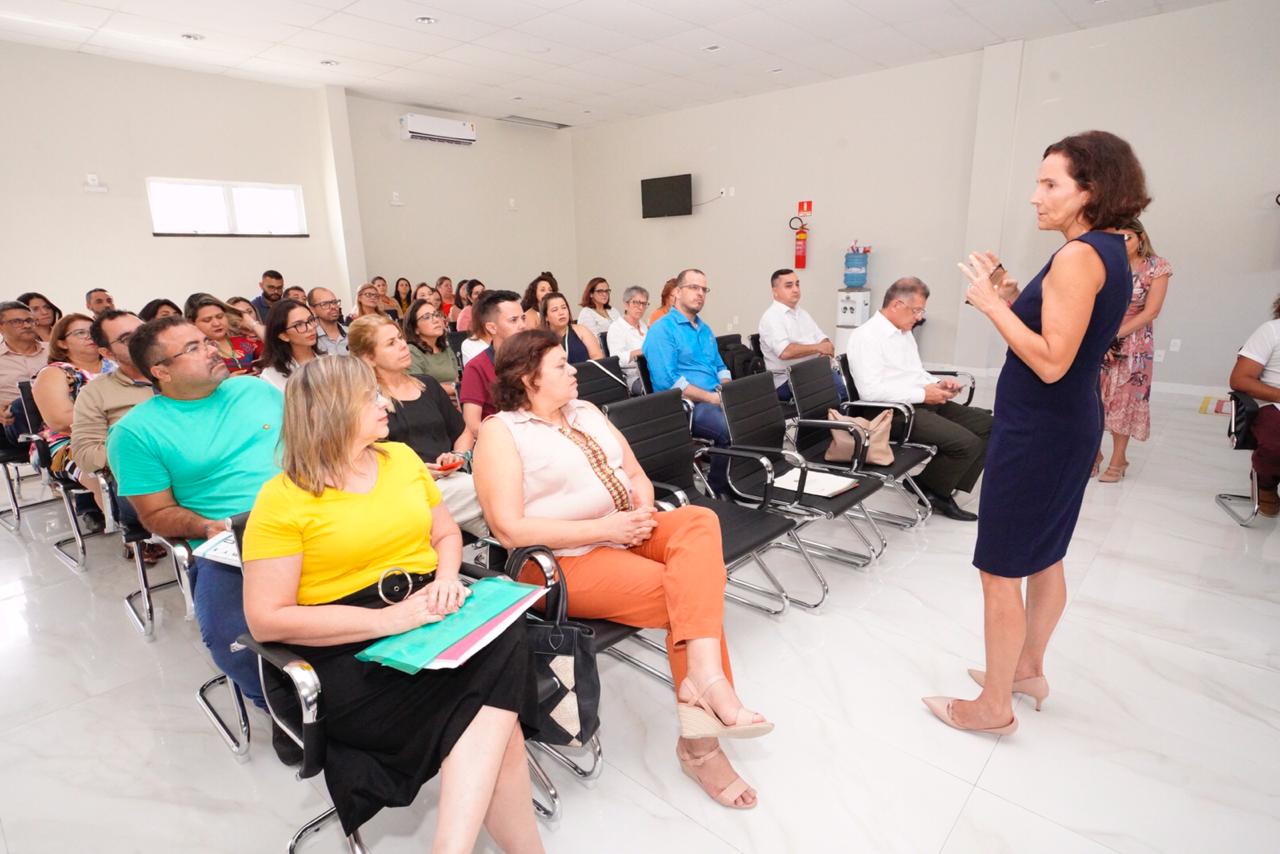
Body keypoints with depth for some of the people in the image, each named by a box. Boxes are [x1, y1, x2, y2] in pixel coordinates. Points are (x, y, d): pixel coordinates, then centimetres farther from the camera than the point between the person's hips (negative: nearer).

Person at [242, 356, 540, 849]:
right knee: (495, 719, -26)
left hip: (432, 619, 5)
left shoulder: (401, 457, 9)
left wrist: (447, 579, -6)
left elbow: (446, 533, 17)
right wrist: (387, 621, -21)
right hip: (350, 655, -5)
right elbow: (267, 620, -11)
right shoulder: (282, 499, -7)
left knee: (502, 640, -28)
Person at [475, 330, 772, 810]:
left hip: (627, 534, 7)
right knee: (691, 591, -21)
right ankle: (700, 738, -6)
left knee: (698, 521, -22)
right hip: (567, 560, -6)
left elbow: (636, 474, 16)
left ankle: (703, 675, -27)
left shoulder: (586, 412, 15)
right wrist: (604, 528, -19)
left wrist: (644, 511, -7)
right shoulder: (500, 432, -7)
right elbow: (510, 530, -16)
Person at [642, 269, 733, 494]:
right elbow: (667, 381, -16)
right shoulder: (662, 330, -5)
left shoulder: (705, 330, 22)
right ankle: (717, 489, -8)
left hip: (713, 401, 8)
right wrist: (712, 397, -17)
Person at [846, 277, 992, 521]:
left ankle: (948, 488, 7)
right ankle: (928, 489, 4)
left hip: (923, 403, 10)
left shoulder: (905, 333, 16)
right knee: (966, 443, -21)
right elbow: (871, 390, -23)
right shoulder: (866, 336, -13)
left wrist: (938, 382, 4)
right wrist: (922, 394, -19)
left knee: (987, 423, 2)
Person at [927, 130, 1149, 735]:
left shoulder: (1078, 256, -19)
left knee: (999, 569, 1)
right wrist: (1015, 301, 6)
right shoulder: (1111, 254, 11)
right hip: (1070, 423, 10)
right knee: (1043, 558, 21)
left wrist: (992, 305, -19)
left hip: (1038, 430, -10)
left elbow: (1051, 363, -25)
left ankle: (994, 706, 17)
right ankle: (1028, 669, 39)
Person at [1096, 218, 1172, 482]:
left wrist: (1115, 335, -17)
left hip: (1133, 344, -2)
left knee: (1124, 400, 4)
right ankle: (1093, 453, 17)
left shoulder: (1157, 268, -4)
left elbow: (1151, 312, -9)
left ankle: (1118, 460, 14)